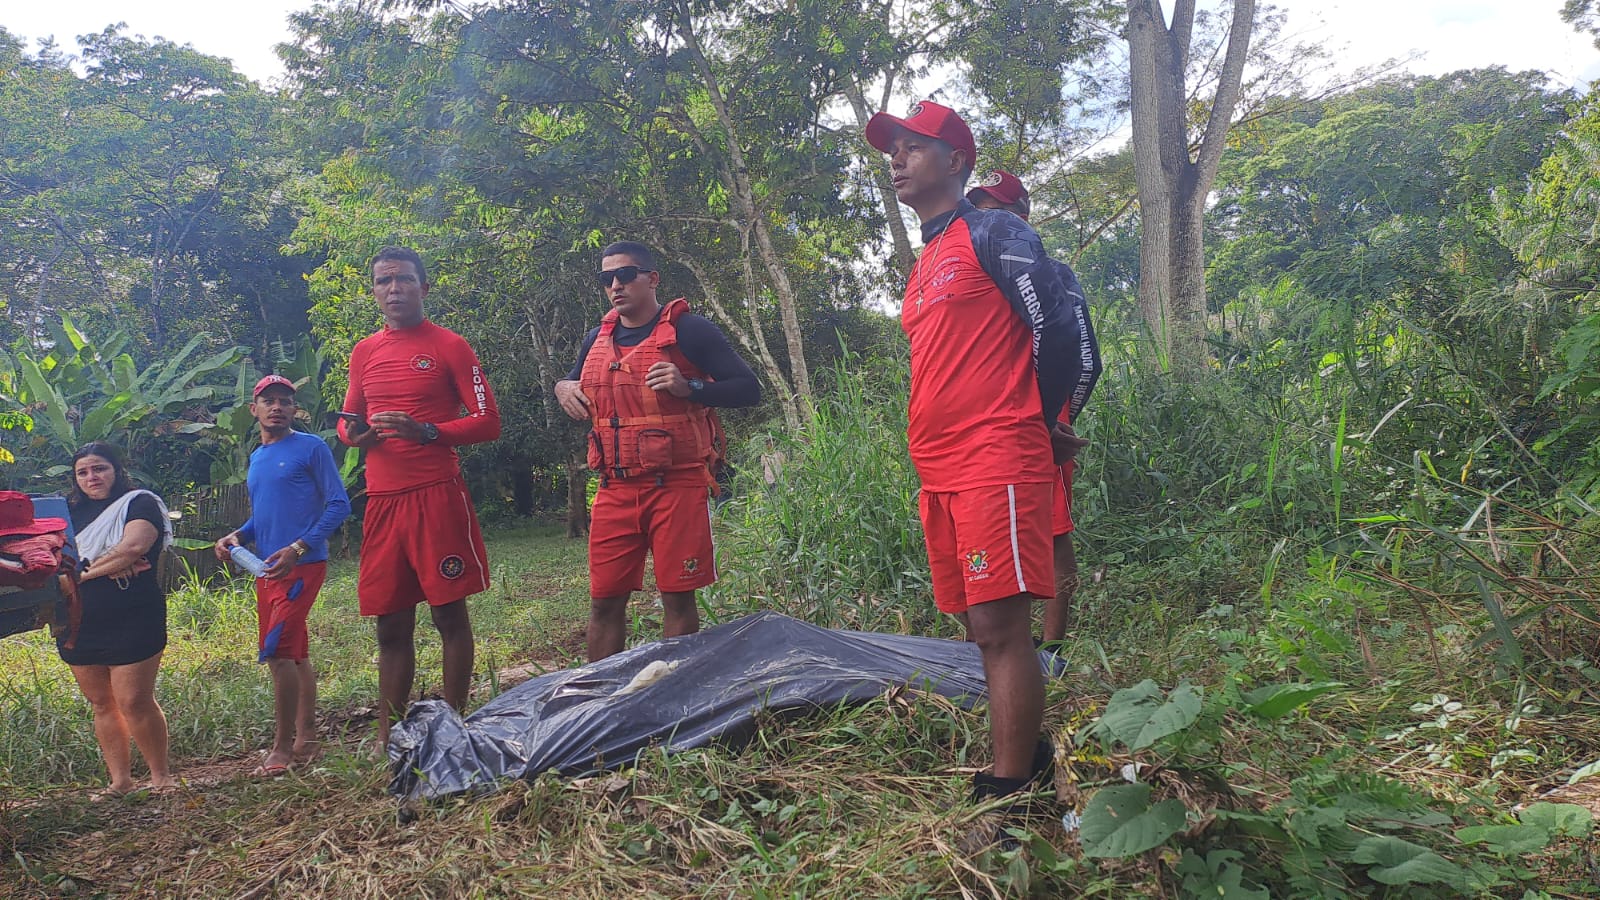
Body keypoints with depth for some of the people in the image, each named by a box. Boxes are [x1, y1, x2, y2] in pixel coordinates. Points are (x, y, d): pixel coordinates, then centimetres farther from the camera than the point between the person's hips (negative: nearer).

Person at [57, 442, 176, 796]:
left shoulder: (140, 503, -2)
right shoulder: (70, 511, 14)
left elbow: (133, 546, -19)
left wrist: (85, 572, -7)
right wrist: (108, 567, -15)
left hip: (131, 622, -6)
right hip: (79, 626, 6)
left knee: (134, 702, -7)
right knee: (101, 704, 10)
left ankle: (161, 776, 7)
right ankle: (120, 781, 18)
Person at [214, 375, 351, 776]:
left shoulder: (311, 448, -6)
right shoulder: (256, 458, 17)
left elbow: (338, 504, -11)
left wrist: (297, 548, -19)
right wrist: (236, 536, 4)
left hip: (303, 565, -8)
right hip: (267, 570, 8)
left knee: (277, 650, -15)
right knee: (294, 654, 12)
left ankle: (283, 747, -6)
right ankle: (305, 739, 19)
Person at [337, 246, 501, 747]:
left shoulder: (449, 347, 0)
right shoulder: (364, 353, 16)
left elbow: (488, 422, -4)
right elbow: (348, 418, 26)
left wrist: (426, 432, -18)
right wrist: (352, 432, 1)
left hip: (437, 496, -5)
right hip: (382, 501, 5)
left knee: (450, 614, -1)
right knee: (390, 626, 9)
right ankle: (388, 741, 16)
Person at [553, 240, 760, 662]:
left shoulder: (688, 330, -2)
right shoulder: (597, 339, 15)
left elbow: (749, 389, -5)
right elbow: (573, 384, 32)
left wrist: (689, 387, -19)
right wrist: (563, 389, 8)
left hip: (677, 485, -5)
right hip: (615, 491, 5)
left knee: (678, 597, 0)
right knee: (604, 600, 5)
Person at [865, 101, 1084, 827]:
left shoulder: (992, 234, -2)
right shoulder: (922, 266, 23)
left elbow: (1057, 326, -8)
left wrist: (1038, 427, 0)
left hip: (996, 463, -9)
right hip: (939, 472, 9)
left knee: (1001, 628, -10)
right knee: (984, 630, 12)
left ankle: (1005, 798, -7)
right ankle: (1026, 755, 25)